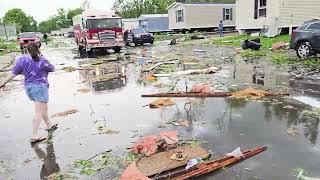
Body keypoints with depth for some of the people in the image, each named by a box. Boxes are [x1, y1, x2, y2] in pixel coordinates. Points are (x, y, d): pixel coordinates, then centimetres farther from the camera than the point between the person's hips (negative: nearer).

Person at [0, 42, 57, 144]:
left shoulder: (22, 59, 1)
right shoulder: (43, 61, -9)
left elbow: (14, 73, 2)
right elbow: (52, 69, 7)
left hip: (28, 87, 6)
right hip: (40, 87, -6)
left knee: (44, 108, 21)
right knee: (39, 112, -6)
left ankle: (49, 126, 36)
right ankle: (34, 136, -9)